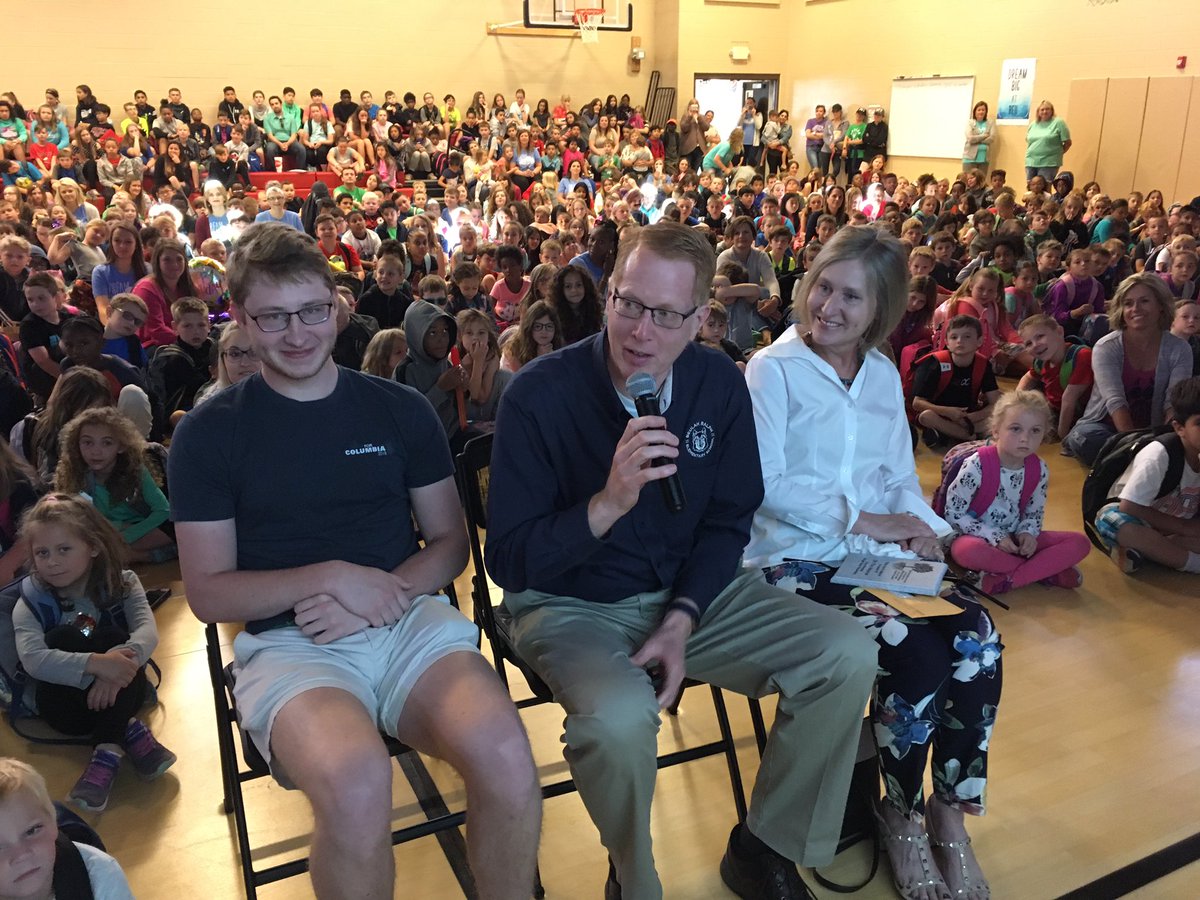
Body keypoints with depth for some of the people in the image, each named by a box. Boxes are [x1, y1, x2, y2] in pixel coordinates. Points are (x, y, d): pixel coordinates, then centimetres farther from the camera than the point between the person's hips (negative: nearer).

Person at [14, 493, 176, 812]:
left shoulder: (121, 583, -4)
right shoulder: (32, 602, -6)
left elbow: (147, 631, -20)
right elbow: (32, 659, -25)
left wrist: (120, 659, -43)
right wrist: (95, 664, -42)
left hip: (115, 693, 0)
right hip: (66, 703, 0)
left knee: (114, 637, -28)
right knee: (62, 638, -27)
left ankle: (108, 751, -27)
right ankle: (130, 732, -24)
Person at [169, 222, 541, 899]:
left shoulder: (400, 409, 11)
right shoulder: (209, 434, 6)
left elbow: (451, 542, 12)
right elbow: (208, 594, 3)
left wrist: (376, 597, -8)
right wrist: (334, 577, -11)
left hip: (409, 618, 2)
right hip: (289, 641, -1)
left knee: (504, 752, -29)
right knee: (356, 780, -35)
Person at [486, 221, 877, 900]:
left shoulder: (720, 384, -5)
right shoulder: (540, 395, -18)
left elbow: (728, 522, 4)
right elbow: (510, 562, -17)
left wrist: (681, 619, -11)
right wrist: (609, 503, -33)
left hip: (689, 592, 5)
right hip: (572, 606, -4)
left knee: (848, 655, -11)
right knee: (618, 717, -35)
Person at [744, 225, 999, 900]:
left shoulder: (884, 374, 14)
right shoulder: (773, 368, -5)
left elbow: (901, 476, 13)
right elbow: (766, 484, -15)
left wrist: (925, 528, -8)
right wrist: (863, 520, -17)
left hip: (880, 556, 6)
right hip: (797, 561, -6)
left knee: (979, 642, -17)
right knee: (918, 655, -24)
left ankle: (951, 811, 4)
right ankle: (902, 813, 4)